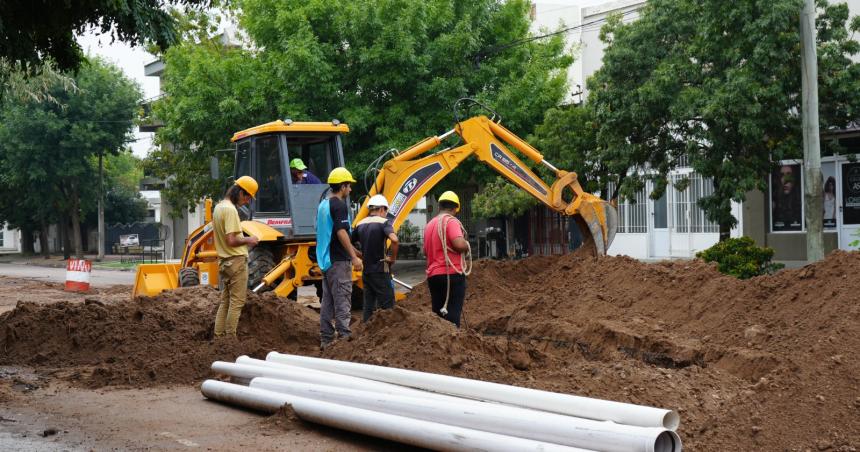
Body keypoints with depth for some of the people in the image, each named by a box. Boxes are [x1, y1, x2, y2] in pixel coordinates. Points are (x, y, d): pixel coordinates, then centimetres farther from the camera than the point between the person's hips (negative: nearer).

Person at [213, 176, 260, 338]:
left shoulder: (218, 207, 12)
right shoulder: (230, 209, -18)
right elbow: (231, 240, -24)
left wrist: (243, 240, 13)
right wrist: (248, 240, -9)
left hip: (224, 261, 9)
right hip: (236, 261, -9)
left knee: (225, 302, 14)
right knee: (236, 303, -3)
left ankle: (218, 336, 15)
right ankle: (230, 338, -1)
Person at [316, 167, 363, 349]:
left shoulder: (323, 205, 15)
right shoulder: (339, 205, -13)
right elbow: (341, 233, -22)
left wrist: (353, 251, 27)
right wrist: (354, 257, -20)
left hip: (325, 259, 9)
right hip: (339, 260, -9)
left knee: (327, 301, 10)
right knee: (342, 300, -8)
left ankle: (326, 339, 12)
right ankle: (344, 338, -10)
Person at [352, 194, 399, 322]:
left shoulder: (360, 224, 9)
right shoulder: (383, 222, -10)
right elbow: (394, 240, -28)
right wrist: (393, 257, -14)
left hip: (366, 271, 6)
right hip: (380, 271, -6)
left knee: (368, 305, 11)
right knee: (387, 305, -1)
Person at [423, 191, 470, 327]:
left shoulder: (430, 224, 15)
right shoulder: (451, 221, -10)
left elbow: (426, 251, 25)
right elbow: (459, 244, -25)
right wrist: (467, 246, -5)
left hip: (433, 275, 8)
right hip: (452, 274, -8)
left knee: (438, 315, 11)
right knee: (452, 316, -8)